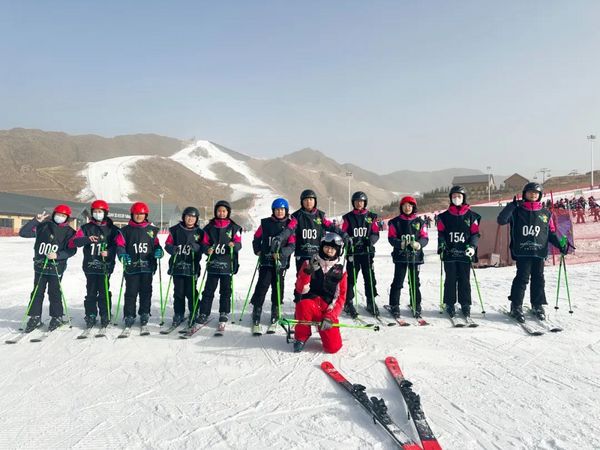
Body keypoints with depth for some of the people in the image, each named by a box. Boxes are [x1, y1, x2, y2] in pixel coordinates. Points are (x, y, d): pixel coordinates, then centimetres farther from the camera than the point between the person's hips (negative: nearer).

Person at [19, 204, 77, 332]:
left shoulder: (69, 232, -1)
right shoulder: (43, 227, 4)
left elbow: (72, 250, -5)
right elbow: (23, 233, -2)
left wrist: (57, 255, -19)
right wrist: (36, 220, -12)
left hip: (56, 267, -3)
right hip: (40, 265, 3)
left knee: (54, 292, 3)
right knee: (37, 292, 7)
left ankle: (57, 317, 16)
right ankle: (35, 317, 17)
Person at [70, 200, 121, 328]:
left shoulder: (112, 229, 5)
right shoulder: (86, 228, 9)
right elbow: (75, 241, -2)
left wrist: (109, 252, -21)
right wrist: (88, 239, -21)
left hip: (106, 266, -1)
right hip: (90, 265, 2)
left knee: (104, 292, 2)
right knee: (91, 292, 6)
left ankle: (105, 316, 10)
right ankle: (91, 316, 14)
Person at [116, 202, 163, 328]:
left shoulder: (152, 230, 10)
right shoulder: (126, 230, 5)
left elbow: (156, 245, 14)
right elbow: (120, 245, 1)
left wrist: (159, 251, -7)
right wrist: (122, 255, -18)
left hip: (147, 266, 2)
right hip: (131, 266, -1)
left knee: (146, 291, 6)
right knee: (131, 292, 0)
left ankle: (144, 314, 18)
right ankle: (129, 316, 10)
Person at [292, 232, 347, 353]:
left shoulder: (340, 270, 3)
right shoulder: (309, 263, -1)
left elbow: (341, 297, 1)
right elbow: (300, 289, -7)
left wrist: (330, 317, -12)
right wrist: (307, 272, -23)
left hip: (329, 311, 1)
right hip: (310, 303, -1)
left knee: (333, 347, -14)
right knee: (304, 305, -38)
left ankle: (324, 325, 20)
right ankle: (301, 337, -9)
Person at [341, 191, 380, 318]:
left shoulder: (371, 217, 9)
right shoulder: (348, 217, 6)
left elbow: (376, 233, 7)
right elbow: (343, 233, 4)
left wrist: (371, 240, -14)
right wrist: (348, 240, -16)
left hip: (367, 251, 2)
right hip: (352, 252, -1)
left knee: (370, 277, 4)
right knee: (351, 278, 0)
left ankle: (371, 302, 15)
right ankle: (348, 303, 9)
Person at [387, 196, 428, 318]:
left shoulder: (420, 222, 7)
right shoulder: (395, 222, 3)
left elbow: (425, 237, 4)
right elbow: (391, 238, -2)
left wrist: (419, 244, -18)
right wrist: (400, 244, -21)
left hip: (415, 256, 2)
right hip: (400, 256, -2)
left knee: (415, 282, 10)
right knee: (398, 282, -1)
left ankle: (416, 306, 20)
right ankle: (394, 306, 8)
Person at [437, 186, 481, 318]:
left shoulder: (471, 216, 6)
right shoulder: (444, 216, 7)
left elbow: (475, 233, 6)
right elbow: (441, 233, 8)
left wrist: (472, 246, -9)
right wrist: (441, 245, -8)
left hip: (465, 253, 0)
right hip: (449, 253, 0)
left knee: (465, 280, 5)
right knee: (450, 280, 4)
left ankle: (465, 305, 14)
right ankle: (450, 305, 12)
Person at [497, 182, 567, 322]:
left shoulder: (546, 213, 13)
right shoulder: (517, 211, 4)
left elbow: (551, 233, 17)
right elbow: (501, 220, -8)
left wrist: (560, 245, 5)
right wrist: (512, 205, -12)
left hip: (539, 251, 3)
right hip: (522, 251, -3)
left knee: (538, 279, 8)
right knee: (522, 278, -8)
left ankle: (537, 305, 21)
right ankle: (516, 306, -1)